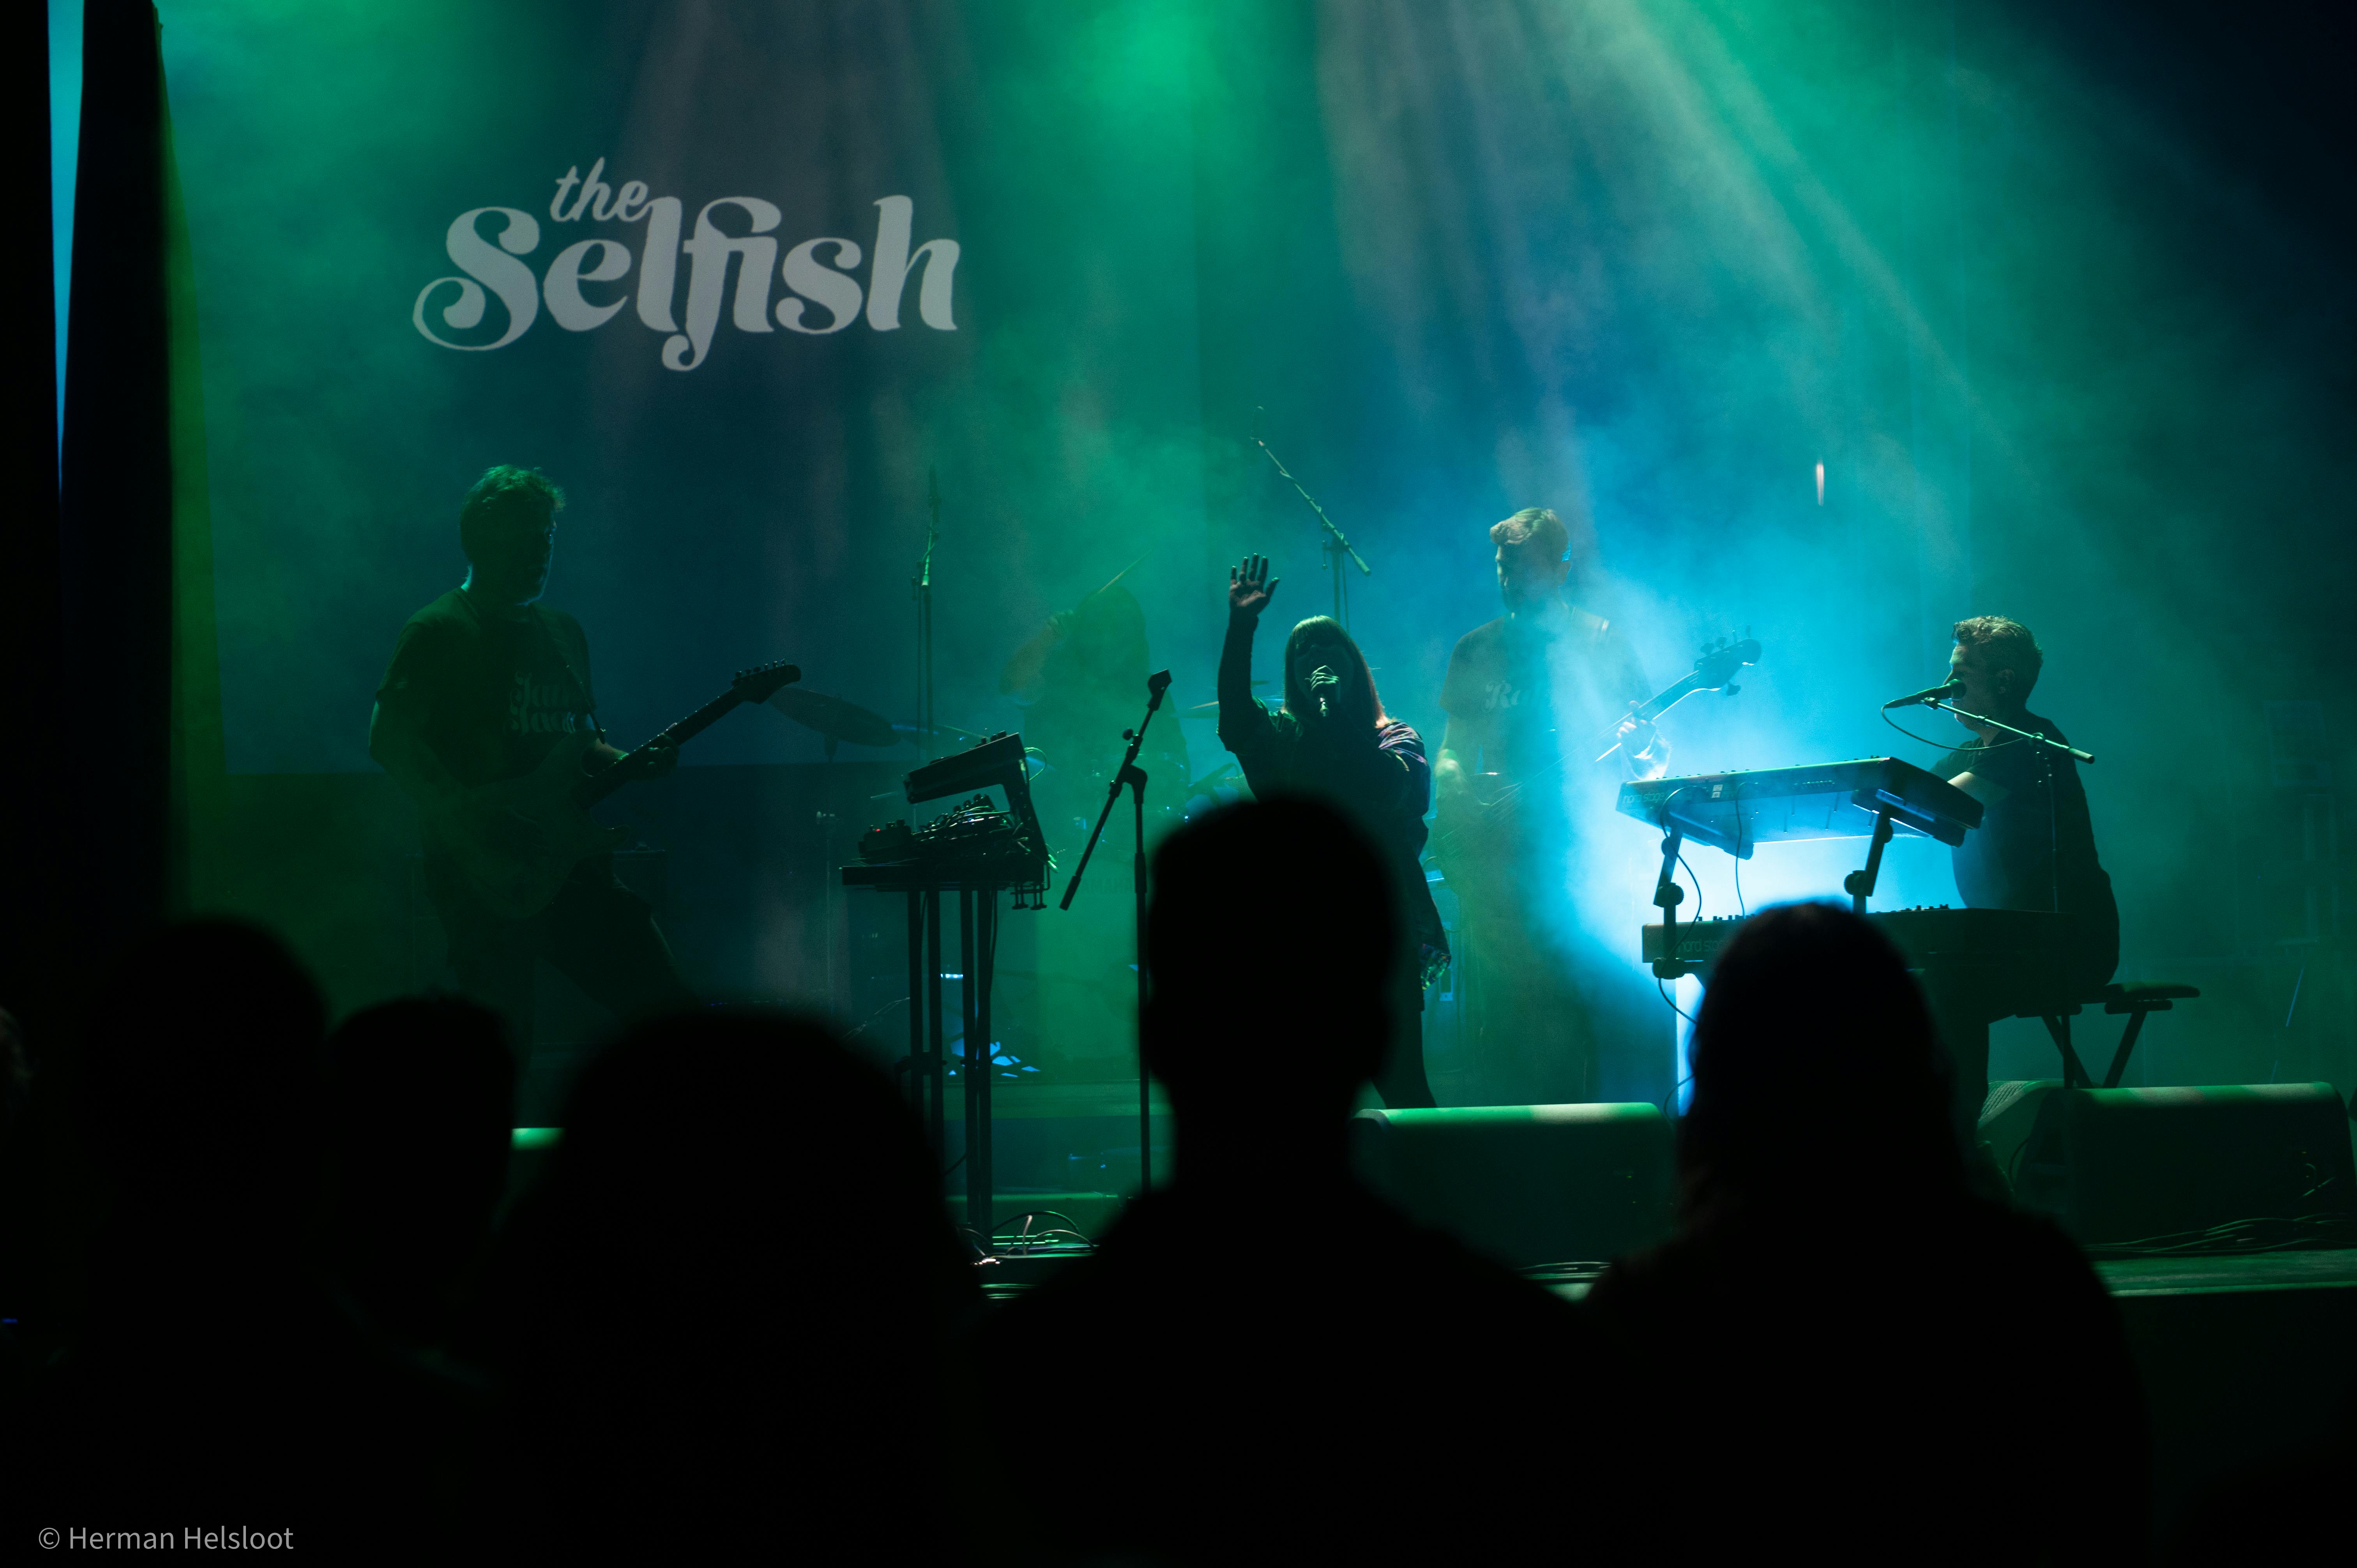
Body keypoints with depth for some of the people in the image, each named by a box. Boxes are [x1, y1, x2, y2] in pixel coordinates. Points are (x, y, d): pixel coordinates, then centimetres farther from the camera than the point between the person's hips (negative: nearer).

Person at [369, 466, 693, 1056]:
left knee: (668, 1008, 0)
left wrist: (628, 763, 5)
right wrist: (473, 823, -21)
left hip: (568, 862, 7)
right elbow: (389, 739, -14)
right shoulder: (440, 631, -4)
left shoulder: (563, 632, 19)